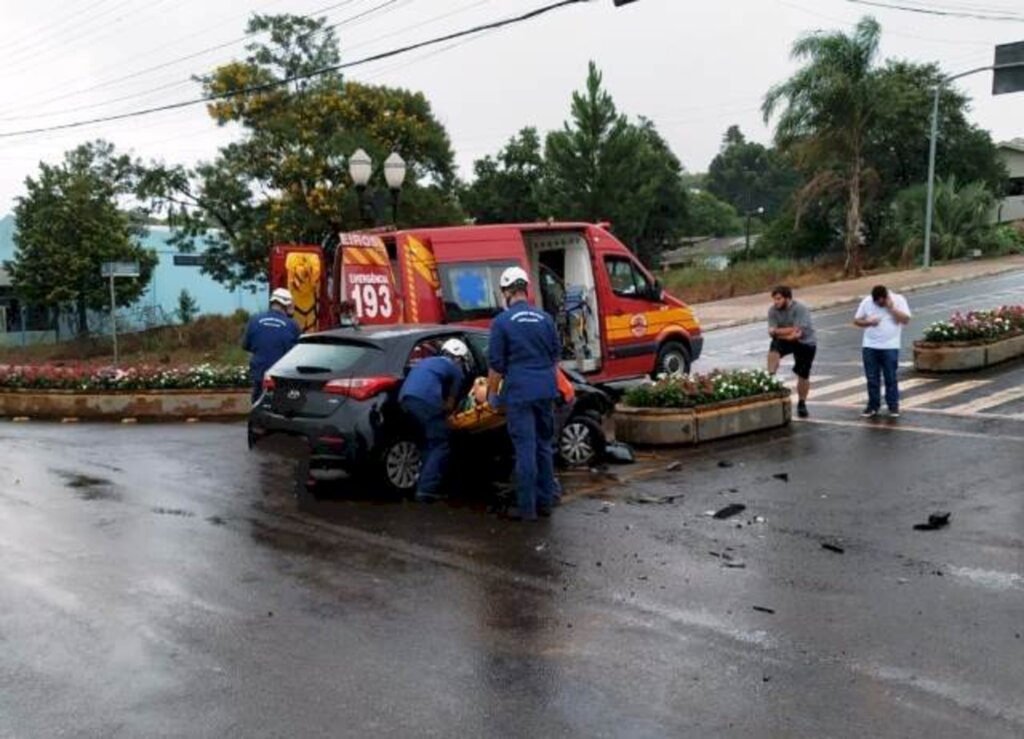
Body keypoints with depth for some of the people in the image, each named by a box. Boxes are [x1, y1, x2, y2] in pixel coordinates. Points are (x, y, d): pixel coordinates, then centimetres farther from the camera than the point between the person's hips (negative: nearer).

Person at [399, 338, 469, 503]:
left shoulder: (428, 361, 37)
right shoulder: (456, 370, 19)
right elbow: (450, 402, 17)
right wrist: (443, 418, 30)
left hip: (405, 397, 7)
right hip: (426, 399, -7)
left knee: (429, 443, 23)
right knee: (441, 446, 2)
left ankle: (424, 485, 23)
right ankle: (426, 490, -7)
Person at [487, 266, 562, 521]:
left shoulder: (502, 321, -6)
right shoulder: (544, 318, 7)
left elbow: (496, 364, -5)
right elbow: (556, 355, 15)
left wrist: (492, 393, 6)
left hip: (519, 392, -5)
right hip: (546, 389, 5)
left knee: (525, 448, -2)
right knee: (544, 445, 14)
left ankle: (527, 507, 2)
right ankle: (545, 502, 20)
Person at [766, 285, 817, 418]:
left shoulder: (800, 309, -24)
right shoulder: (773, 310, -12)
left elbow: (797, 331, -29)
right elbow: (772, 332, -16)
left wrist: (777, 331, -24)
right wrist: (788, 333, -28)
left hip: (806, 343, -3)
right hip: (786, 340, 3)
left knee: (803, 375, 1)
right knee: (774, 348, -32)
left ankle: (801, 403, 21)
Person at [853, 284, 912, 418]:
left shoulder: (898, 300, -3)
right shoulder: (867, 301, 3)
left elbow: (906, 320, -11)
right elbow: (856, 320, 6)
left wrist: (891, 308, -18)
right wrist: (868, 322, -13)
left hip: (890, 347, -2)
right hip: (869, 347, 2)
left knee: (890, 378, 1)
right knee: (872, 378, 6)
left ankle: (893, 406, 11)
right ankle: (873, 406, 15)